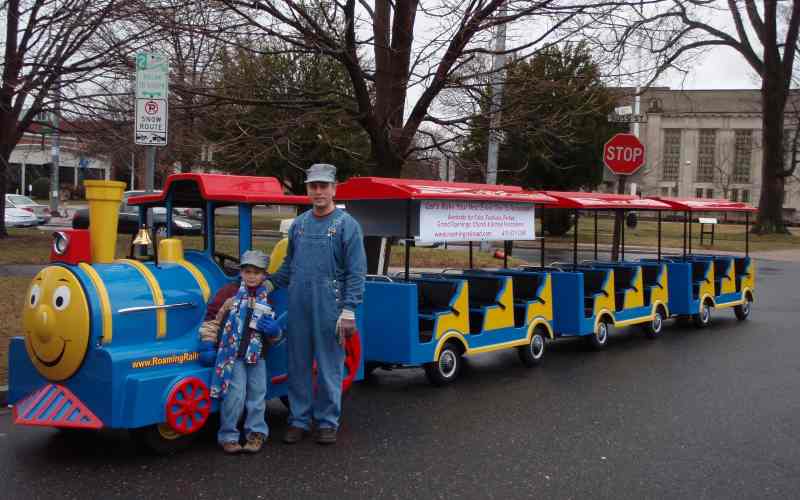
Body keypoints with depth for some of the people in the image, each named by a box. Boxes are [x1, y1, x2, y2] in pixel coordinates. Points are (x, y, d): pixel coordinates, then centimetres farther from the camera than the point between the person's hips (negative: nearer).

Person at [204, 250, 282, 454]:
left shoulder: (267, 299, 12)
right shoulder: (229, 293, 0)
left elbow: (273, 334, 20)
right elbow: (212, 315, 3)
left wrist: (274, 330, -2)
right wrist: (208, 337, -6)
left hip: (257, 355, 4)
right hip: (232, 353, -4)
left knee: (257, 393, 6)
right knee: (235, 395, -8)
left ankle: (256, 433, 19)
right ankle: (228, 436, 4)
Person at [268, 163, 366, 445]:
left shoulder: (346, 224, -4)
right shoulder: (299, 223, 11)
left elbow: (356, 272, -7)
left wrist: (348, 310, -13)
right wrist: (269, 284, 10)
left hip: (329, 308, -4)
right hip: (298, 306, 5)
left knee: (329, 367, 3)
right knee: (298, 366, 10)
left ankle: (328, 422, 15)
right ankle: (299, 420, 20)